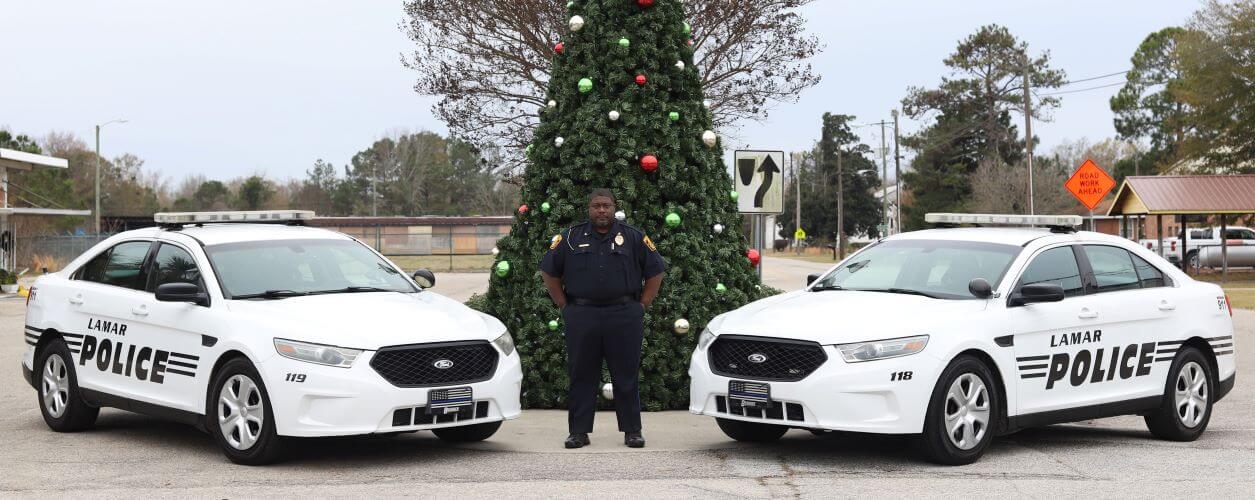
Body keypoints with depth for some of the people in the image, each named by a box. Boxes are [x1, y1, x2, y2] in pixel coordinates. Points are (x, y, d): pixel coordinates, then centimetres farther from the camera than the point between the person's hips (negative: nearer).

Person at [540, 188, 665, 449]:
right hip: (581, 317, 1)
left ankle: (632, 430, 10)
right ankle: (579, 432, 10)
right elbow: (549, 273, 13)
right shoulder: (570, 238, 8)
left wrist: (641, 306, 4)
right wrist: (565, 306, 6)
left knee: (627, 376, 2)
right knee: (581, 376, 4)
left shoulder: (634, 238, 7)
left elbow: (655, 273, 10)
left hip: (624, 317, -1)